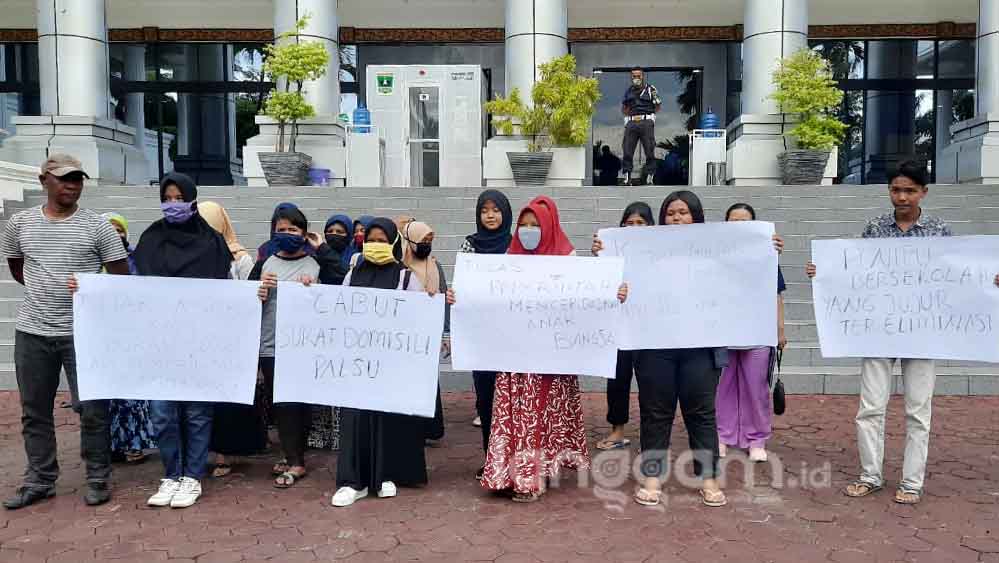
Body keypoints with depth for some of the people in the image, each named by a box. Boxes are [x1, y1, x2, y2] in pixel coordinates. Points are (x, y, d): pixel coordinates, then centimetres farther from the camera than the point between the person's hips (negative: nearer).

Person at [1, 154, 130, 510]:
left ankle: (98, 479, 15)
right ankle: (39, 481, 25)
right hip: (31, 332, 3)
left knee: (91, 409, 2)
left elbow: (122, 277, -1)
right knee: (35, 411, 12)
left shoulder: (98, 226, -3)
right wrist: (45, 291, 10)